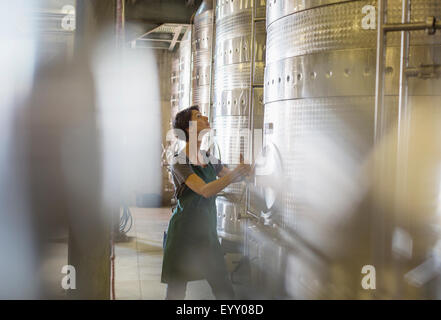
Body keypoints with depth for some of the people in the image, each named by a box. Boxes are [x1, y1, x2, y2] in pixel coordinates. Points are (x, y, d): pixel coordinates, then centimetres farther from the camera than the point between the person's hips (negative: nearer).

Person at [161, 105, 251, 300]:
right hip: (184, 233, -6)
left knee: (225, 291, 8)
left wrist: (244, 169, 1)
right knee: (176, 292, 4)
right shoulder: (180, 161, -15)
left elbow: (230, 177, 22)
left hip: (207, 231, 7)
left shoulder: (208, 157, 8)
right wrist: (237, 172, -29)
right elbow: (205, 190, -27)